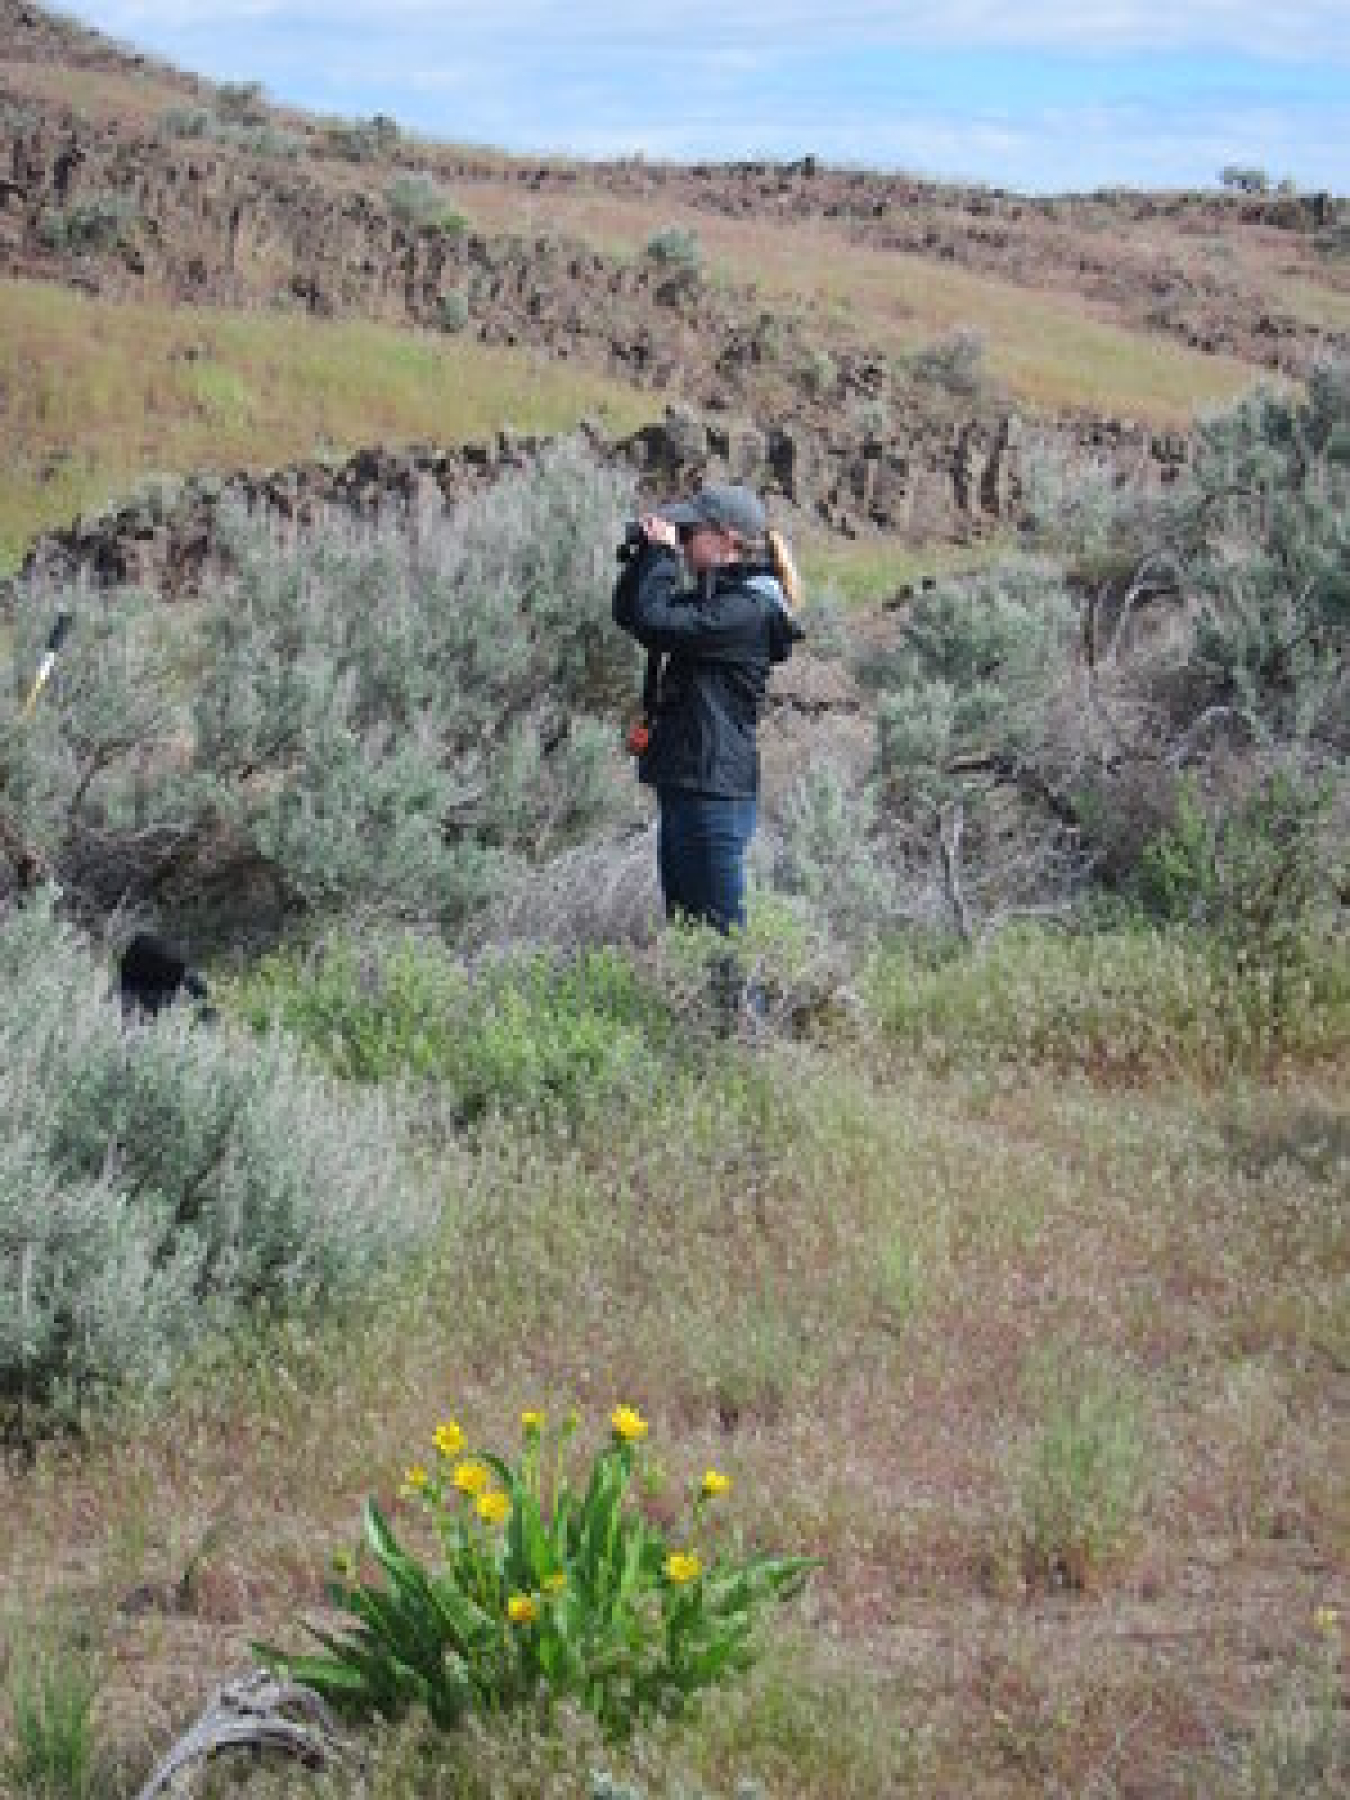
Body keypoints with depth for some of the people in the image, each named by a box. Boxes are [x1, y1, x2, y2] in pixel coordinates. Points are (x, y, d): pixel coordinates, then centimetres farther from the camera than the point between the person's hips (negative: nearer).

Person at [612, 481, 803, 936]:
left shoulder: (749, 608, -14)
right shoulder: (712, 597, 15)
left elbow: (654, 623, -22)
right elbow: (627, 612, 21)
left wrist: (661, 552, -10)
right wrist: (647, 552, 8)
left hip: (715, 792, -10)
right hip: (684, 784, 10)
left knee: (718, 925, -7)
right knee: (682, 921, 14)